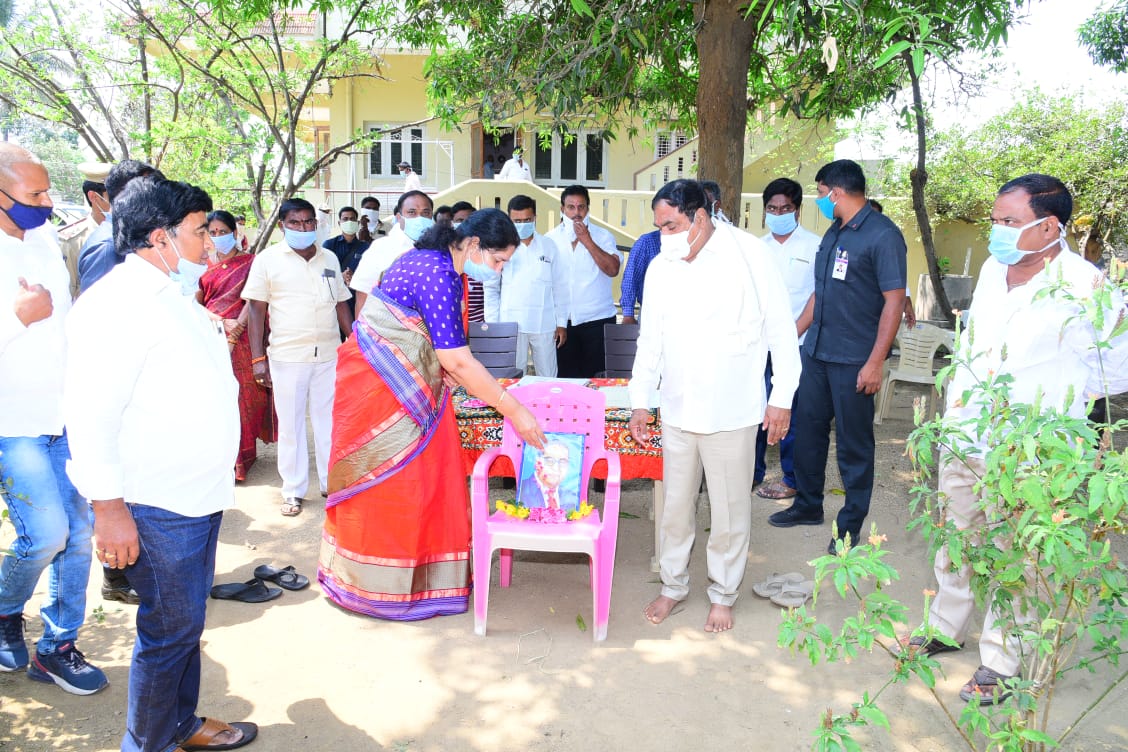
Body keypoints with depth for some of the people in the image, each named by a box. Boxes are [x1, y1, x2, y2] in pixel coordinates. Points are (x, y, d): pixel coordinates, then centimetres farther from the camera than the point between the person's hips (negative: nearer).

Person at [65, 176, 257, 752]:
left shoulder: (175, 295, 14)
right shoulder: (115, 303, -18)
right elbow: (90, 414, -23)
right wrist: (108, 507, -23)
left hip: (200, 493, 10)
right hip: (158, 506, -9)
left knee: (185, 623, 21)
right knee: (170, 630, 4)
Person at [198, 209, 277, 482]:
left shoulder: (249, 262, 3)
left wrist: (237, 326, -22)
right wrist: (222, 322, -11)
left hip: (241, 340, -3)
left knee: (242, 395, -2)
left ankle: (241, 455, 7)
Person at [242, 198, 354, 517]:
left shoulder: (330, 259, 12)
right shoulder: (267, 259, 1)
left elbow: (341, 305, 16)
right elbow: (256, 310, -1)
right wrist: (258, 358, -7)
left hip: (330, 354, 3)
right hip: (287, 356, -3)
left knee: (329, 419, 8)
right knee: (290, 422, 5)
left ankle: (332, 482, 21)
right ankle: (293, 490, 16)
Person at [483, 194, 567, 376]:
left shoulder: (548, 247, 7)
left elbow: (559, 287, 9)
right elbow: (491, 288, 4)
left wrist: (561, 323, 6)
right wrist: (492, 324, -1)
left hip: (544, 325, 2)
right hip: (511, 325, -1)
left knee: (548, 378, 6)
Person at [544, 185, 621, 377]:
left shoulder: (603, 236, 1)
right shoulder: (551, 239, 5)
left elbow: (612, 269, -14)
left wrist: (587, 241, -15)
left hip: (597, 319, -1)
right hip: (562, 320, 1)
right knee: (565, 377, 6)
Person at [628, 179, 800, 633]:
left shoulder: (747, 254, -9)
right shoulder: (660, 267, 4)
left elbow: (781, 330, -6)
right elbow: (650, 340, 10)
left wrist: (781, 397, -6)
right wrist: (640, 401, 8)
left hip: (731, 411, -3)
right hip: (677, 409, 4)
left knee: (730, 509, 8)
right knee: (675, 505, 13)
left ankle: (723, 594, 27)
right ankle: (673, 584, 32)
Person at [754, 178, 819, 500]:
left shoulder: (814, 246, -2)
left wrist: (794, 331, -13)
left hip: (797, 345, -4)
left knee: (790, 412, 2)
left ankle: (791, 478, 14)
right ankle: (753, 471, 21)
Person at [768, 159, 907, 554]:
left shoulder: (882, 235, -13)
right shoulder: (834, 233, 12)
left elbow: (895, 300, -16)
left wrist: (875, 362, -19)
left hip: (854, 360, -8)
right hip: (816, 352, 8)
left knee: (853, 443, 4)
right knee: (808, 428, 16)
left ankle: (851, 524, 18)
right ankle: (808, 504, 33)